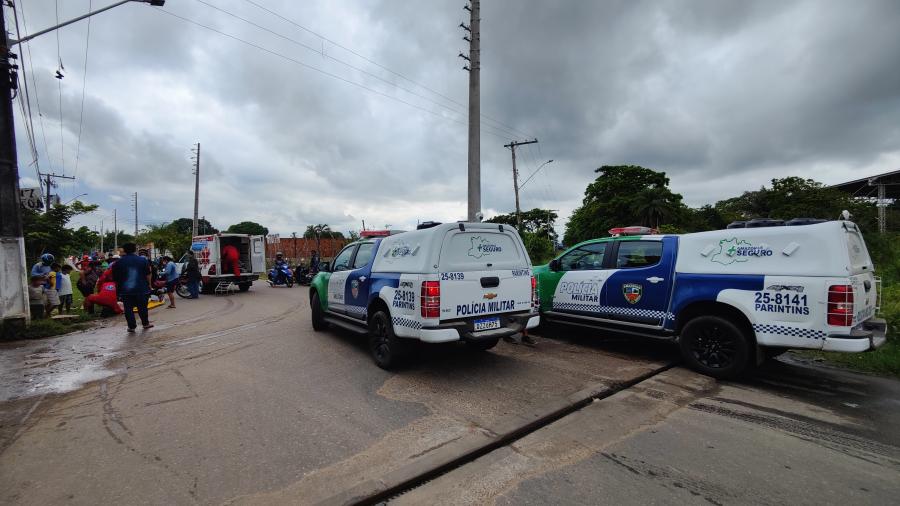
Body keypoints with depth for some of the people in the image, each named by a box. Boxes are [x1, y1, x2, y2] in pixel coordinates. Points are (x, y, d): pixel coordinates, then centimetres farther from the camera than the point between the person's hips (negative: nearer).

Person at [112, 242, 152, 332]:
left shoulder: (118, 262, 0)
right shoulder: (143, 260, -1)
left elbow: (115, 278, 4)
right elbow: (148, 275, 1)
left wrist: (117, 288, 15)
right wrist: (149, 285, 11)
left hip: (125, 290, 0)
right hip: (141, 289, 0)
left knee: (128, 308, 5)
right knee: (142, 307, 12)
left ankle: (132, 326, 5)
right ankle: (145, 323, 22)